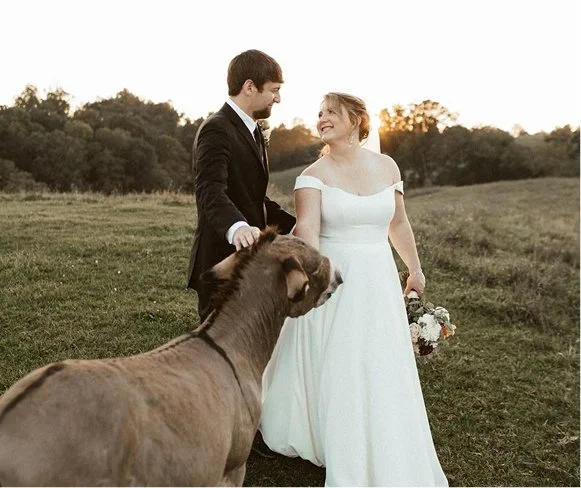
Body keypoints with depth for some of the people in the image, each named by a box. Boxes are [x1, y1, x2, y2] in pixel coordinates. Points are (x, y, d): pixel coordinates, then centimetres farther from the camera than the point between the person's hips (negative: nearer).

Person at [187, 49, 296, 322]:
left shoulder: (251, 131, 17)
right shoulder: (217, 130, -15)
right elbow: (211, 190, -31)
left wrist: (298, 227, 14)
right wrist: (236, 227, -50)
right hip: (223, 267, -10)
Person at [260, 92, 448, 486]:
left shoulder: (386, 166, 3)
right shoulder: (314, 175, -8)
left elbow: (398, 223, 15)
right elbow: (307, 228, -23)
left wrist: (415, 269, 23)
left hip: (378, 283, 3)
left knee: (382, 374, 11)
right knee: (330, 372, 9)